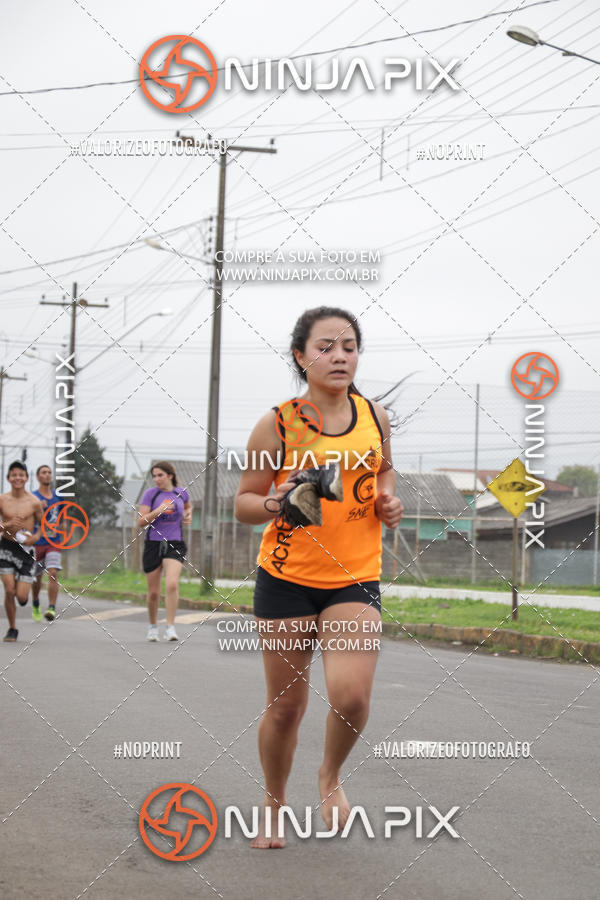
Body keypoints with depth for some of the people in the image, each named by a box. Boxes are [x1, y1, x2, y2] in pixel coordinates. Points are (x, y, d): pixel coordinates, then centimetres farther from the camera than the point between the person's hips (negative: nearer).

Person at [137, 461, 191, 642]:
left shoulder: (181, 493, 6)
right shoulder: (150, 494, -2)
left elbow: (188, 506, 30)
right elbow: (141, 521, -8)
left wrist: (188, 515, 9)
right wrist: (158, 510, -21)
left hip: (175, 545, 0)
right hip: (153, 544, 0)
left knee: (172, 584, -22)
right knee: (154, 592, 6)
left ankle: (171, 628, -17)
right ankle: (153, 626, 29)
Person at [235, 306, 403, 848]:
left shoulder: (375, 417, 3)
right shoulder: (277, 424, -7)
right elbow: (244, 503, 0)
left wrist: (388, 498, 5)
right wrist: (276, 502, -21)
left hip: (356, 579, 2)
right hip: (286, 578, -1)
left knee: (351, 695, -17)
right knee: (286, 705, 5)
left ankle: (331, 775, 15)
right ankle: (274, 806, 30)